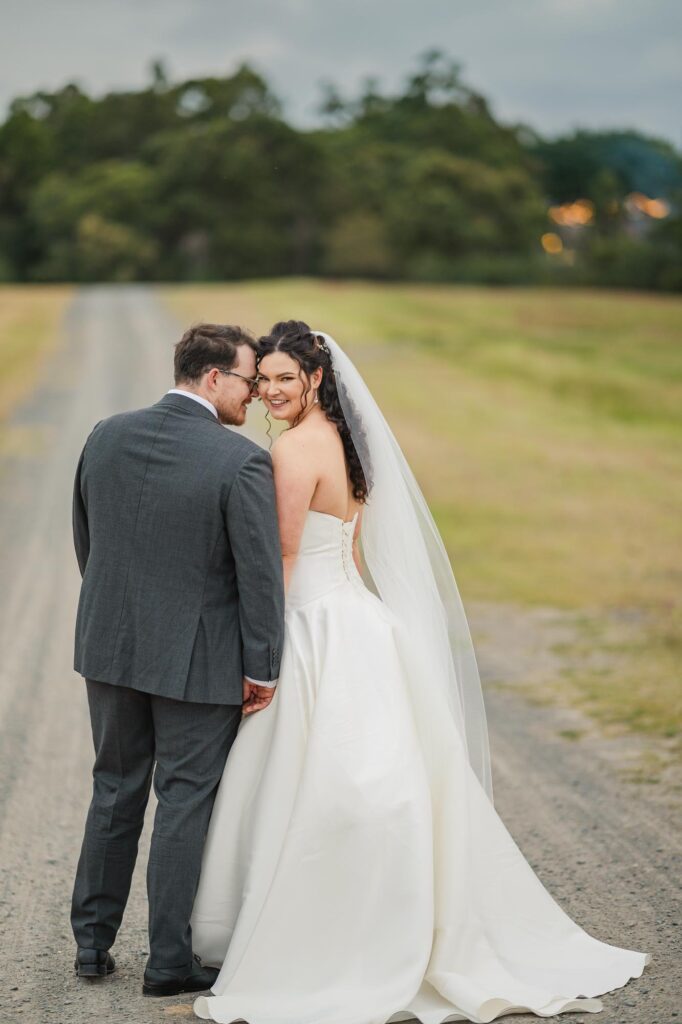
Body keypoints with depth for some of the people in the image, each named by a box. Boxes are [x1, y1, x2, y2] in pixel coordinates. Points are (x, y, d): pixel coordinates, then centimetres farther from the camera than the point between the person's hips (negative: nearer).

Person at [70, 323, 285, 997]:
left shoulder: (106, 437, -1)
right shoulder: (242, 462, -17)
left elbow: (85, 542, 9)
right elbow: (260, 574, -16)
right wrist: (262, 668, -6)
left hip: (111, 646, 5)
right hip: (199, 661, -5)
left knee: (114, 793, 18)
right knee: (184, 803, 6)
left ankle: (92, 942, 26)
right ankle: (169, 961, 14)